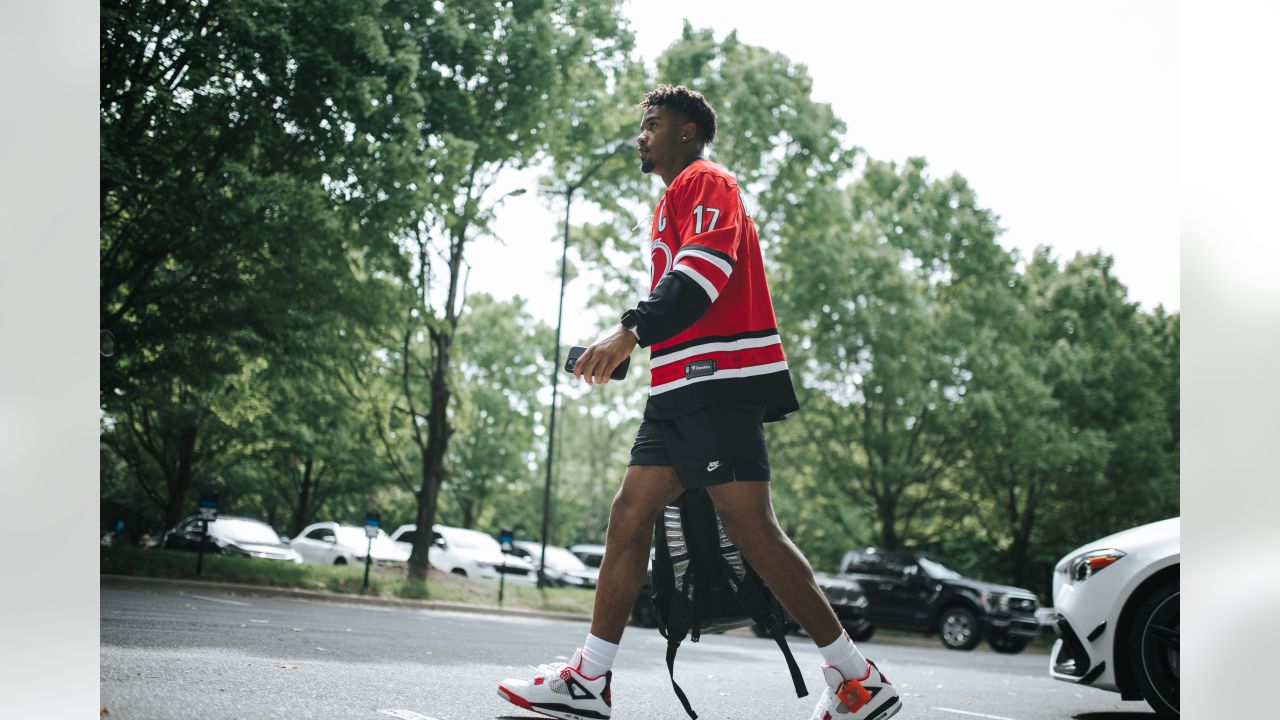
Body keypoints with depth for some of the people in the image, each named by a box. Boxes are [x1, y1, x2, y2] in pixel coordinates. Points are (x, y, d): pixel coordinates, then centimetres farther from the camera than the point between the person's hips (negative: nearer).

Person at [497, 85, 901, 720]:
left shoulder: (705, 181, -1)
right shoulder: (676, 200, 29)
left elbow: (707, 264, -19)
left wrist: (632, 331, -28)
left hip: (719, 381, -10)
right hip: (680, 388, 10)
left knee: (751, 529, -14)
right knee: (629, 517, 2)